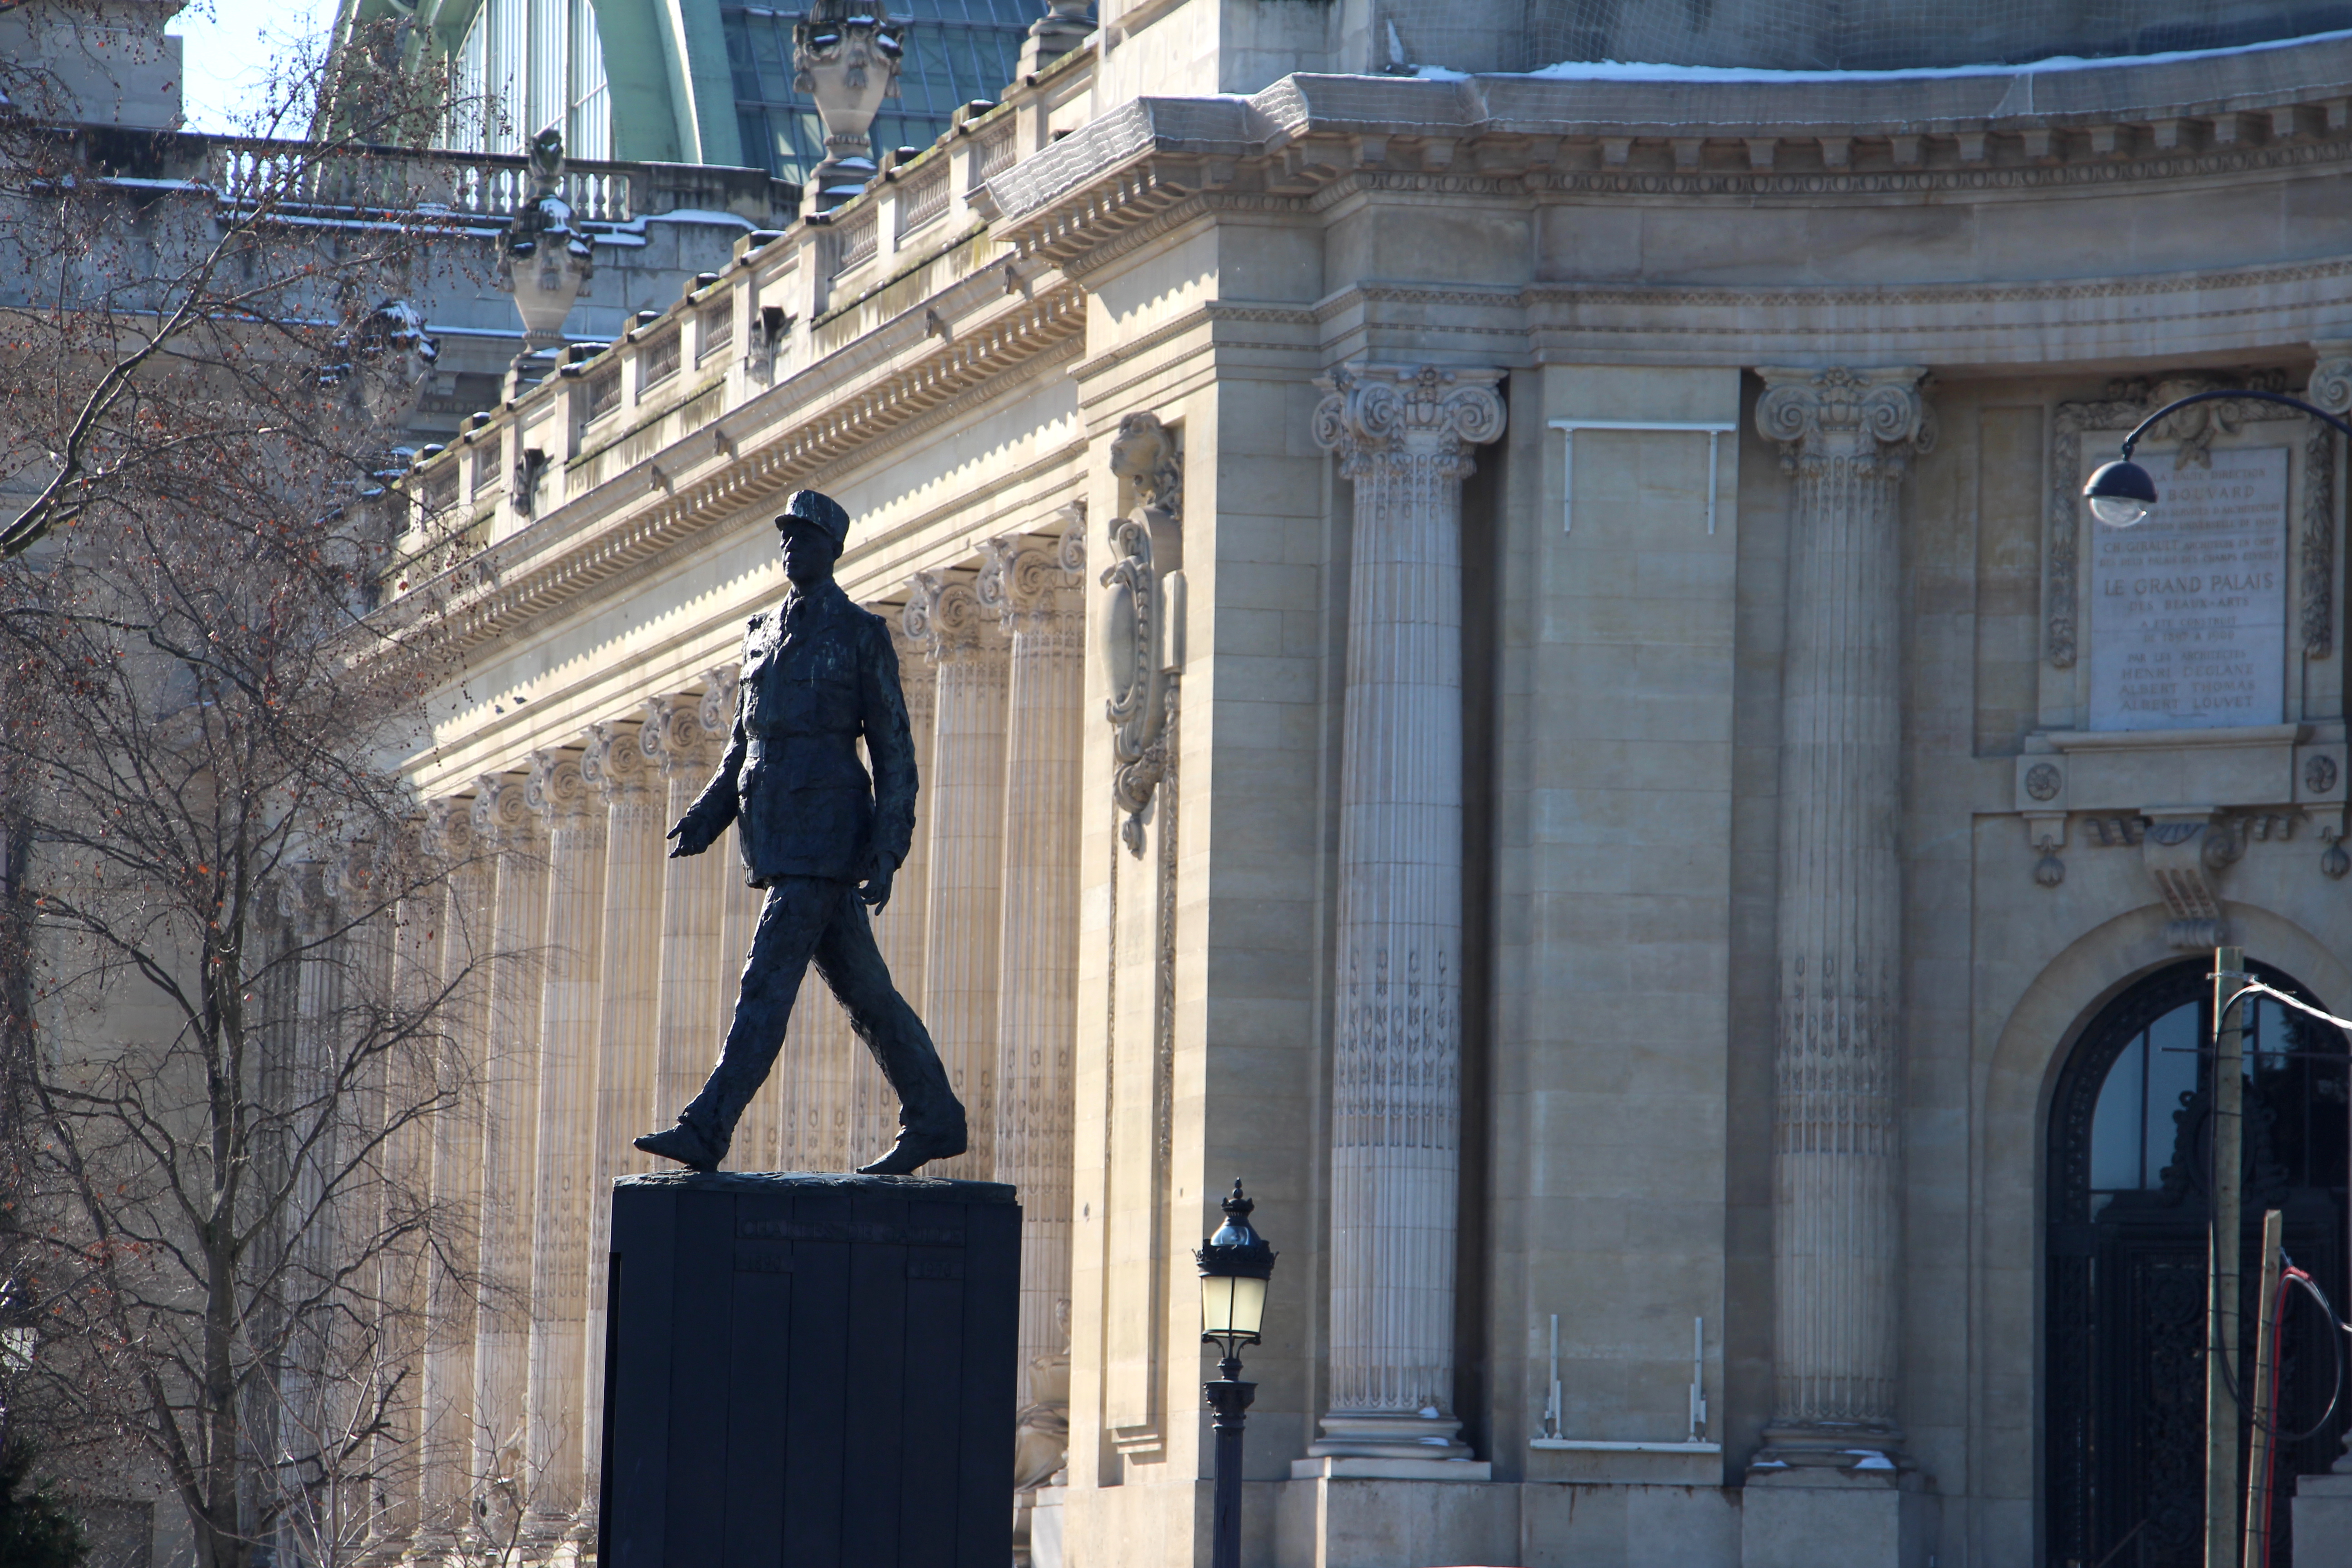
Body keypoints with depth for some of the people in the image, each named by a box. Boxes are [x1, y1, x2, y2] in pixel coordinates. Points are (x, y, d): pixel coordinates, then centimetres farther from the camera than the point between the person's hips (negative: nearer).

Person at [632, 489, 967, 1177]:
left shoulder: (861, 635, -2)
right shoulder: (764, 634, 17)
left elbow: (894, 753, -4)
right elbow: (744, 745, 22)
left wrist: (888, 852, -12)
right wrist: (705, 818, 6)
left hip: (827, 829, -7)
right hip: (777, 832, 7)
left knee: (768, 982, -14)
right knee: (863, 988, 12)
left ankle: (707, 1130, -19)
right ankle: (935, 1119, 20)